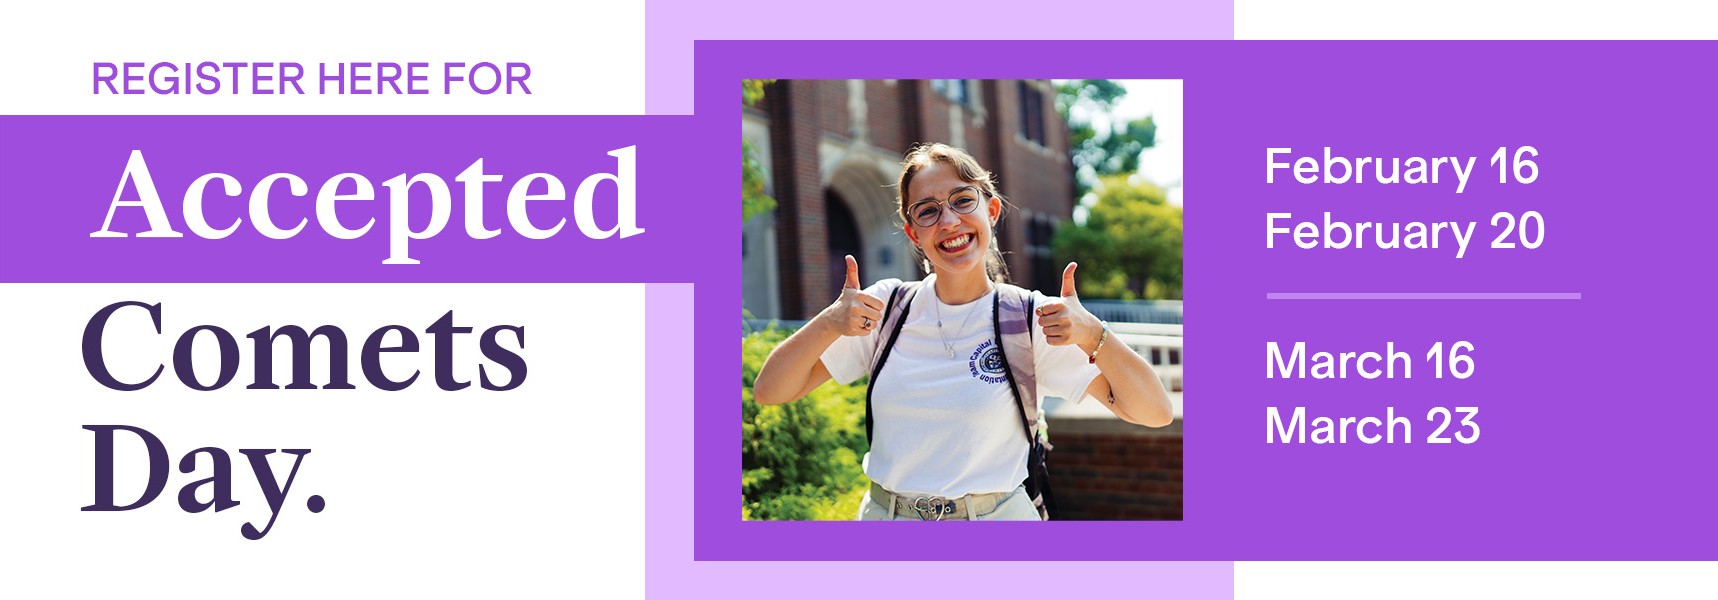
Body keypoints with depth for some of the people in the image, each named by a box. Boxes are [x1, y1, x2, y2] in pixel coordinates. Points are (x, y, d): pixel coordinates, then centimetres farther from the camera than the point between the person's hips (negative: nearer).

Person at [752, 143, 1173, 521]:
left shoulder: (1032, 319, -8)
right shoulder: (887, 306, -2)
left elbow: (1155, 413, -13)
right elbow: (769, 392, -4)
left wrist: (1092, 335, -29)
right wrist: (829, 323, -22)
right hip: (884, 513, 2)